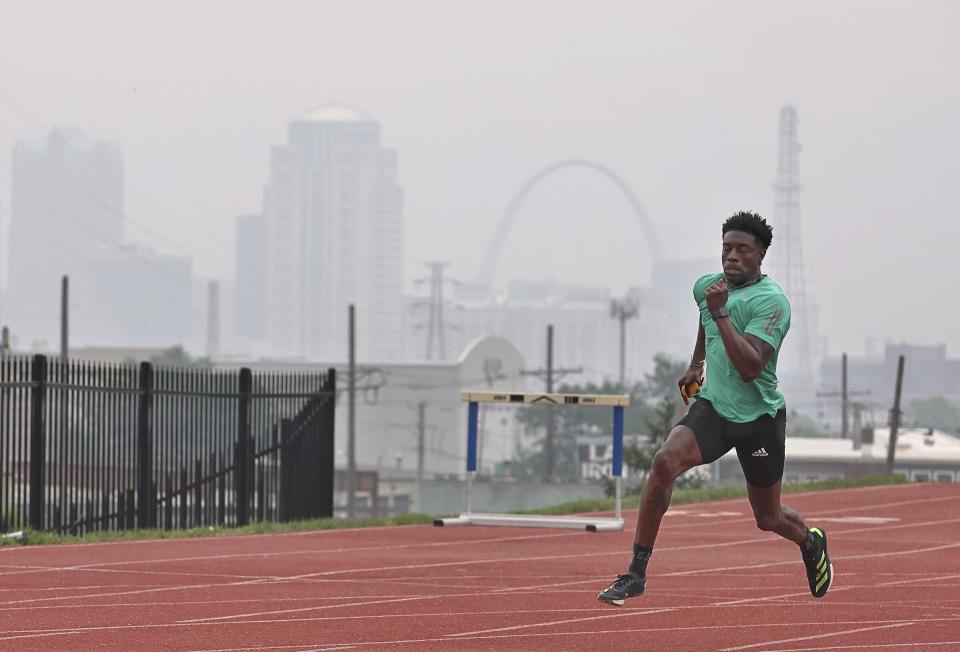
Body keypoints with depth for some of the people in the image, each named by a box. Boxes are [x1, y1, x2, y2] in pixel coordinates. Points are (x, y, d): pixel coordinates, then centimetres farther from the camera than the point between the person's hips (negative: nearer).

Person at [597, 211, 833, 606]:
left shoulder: (772, 302, -18)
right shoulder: (706, 286, 2)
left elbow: (750, 368, -30)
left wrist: (720, 312, -32)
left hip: (759, 418, -4)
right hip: (713, 406, 4)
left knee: (768, 519, 10)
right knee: (664, 462, -26)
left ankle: (811, 543, 49)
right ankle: (636, 573, -21)